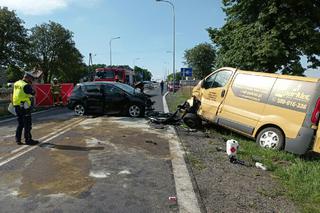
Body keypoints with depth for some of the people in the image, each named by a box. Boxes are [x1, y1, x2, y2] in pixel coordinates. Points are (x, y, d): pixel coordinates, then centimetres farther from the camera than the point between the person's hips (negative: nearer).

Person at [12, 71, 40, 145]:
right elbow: (33, 93, -7)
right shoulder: (26, 86, -16)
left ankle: (18, 139, 20)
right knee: (27, 124, 1)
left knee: (20, 124, 17)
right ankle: (28, 140, 6)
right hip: (24, 107, -8)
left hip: (17, 106, 8)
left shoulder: (16, 83, 11)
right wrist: (30, 86, 0)